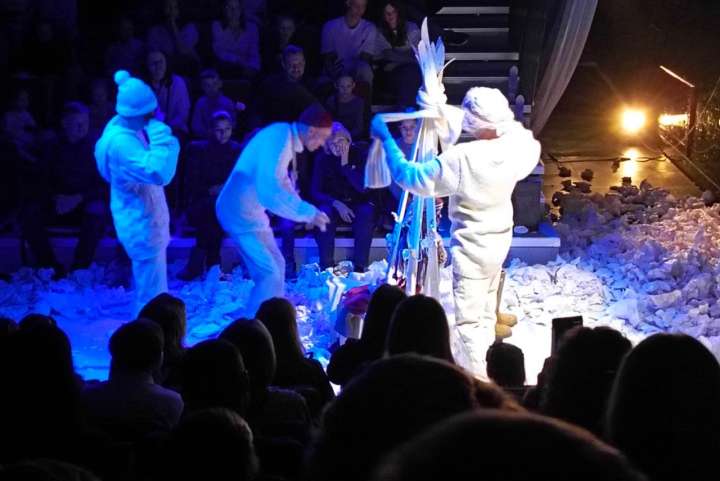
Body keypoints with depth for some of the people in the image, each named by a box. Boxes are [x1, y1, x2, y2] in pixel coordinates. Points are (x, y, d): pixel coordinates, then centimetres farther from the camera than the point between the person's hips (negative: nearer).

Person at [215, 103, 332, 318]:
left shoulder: (286, 135, 4)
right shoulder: (279, 142, -26)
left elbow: (281, 180, 20)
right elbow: (269, 193, -34)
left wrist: (306, 211, 13)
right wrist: (308, 212, -25)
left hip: (250, 209, 10)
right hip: (241, 212, -10)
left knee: (276, 265, 17)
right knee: (270, 274, -12)